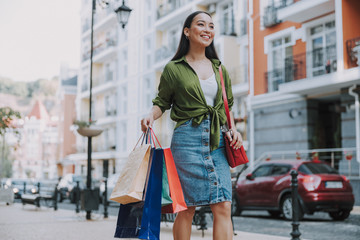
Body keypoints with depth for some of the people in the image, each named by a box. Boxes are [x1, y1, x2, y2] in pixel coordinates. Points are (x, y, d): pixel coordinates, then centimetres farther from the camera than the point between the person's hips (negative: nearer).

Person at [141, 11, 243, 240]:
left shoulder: (219, 69, 16)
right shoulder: (174, 68, 5)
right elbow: (162, 102, 9)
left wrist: (233, 130, 5)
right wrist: (151, 116, -12)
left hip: (217, 139, 4)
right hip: (188, 137, -3)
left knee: (223, 206, -5)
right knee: (187, 207, -2)